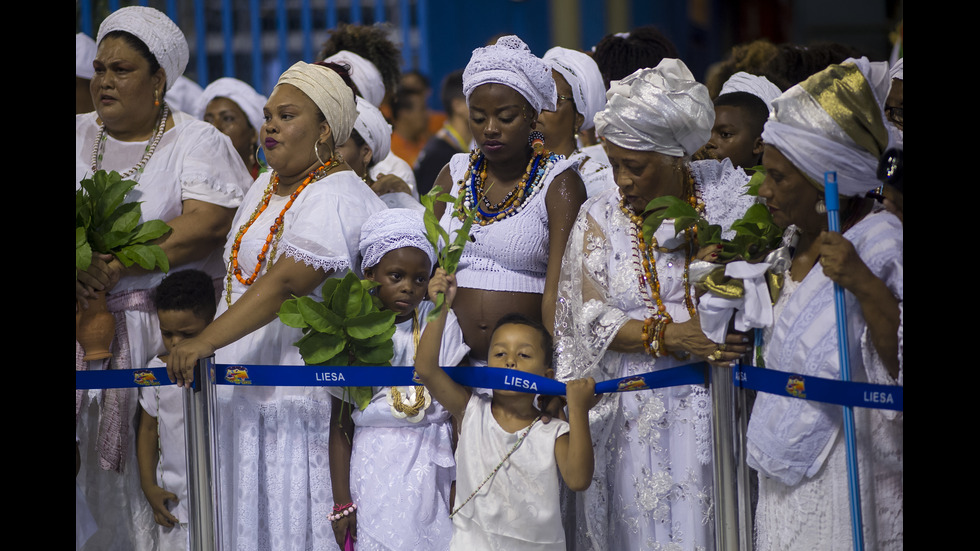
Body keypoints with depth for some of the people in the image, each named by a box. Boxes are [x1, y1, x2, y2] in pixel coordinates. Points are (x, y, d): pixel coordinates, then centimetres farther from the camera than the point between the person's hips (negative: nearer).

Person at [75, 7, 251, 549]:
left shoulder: (197, 143, 3)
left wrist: (116, 265, -19)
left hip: (165, 331, -3)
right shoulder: (77, 137, 16)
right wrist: (76, 271, -14)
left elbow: (207, 224, -13)